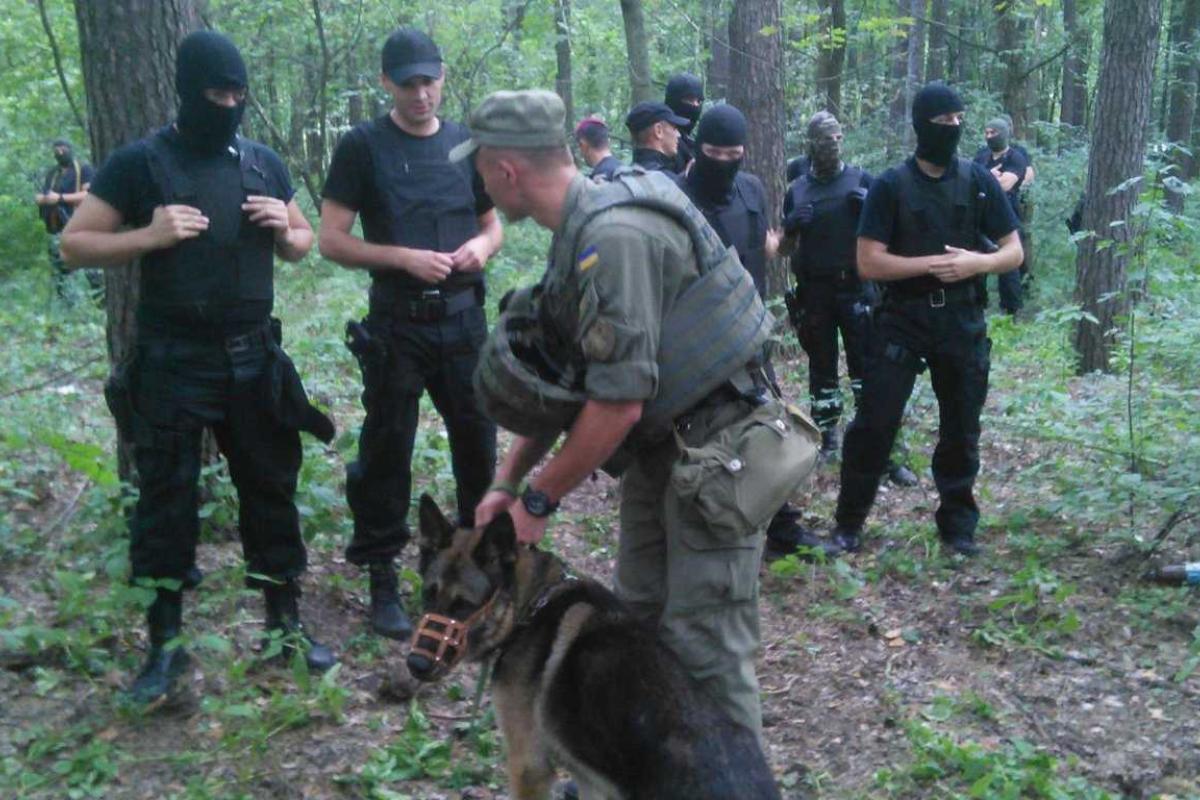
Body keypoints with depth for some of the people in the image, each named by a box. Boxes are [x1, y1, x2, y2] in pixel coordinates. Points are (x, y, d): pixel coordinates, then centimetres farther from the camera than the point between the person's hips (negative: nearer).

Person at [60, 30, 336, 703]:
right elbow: (74, 244, -3)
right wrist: (150, 236, -19)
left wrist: (285, 229, -5)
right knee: (166, 502, 3)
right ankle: (165, 646, 16)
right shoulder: (140, 163, -5)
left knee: (271, 489, 10)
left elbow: (302, 244, 18)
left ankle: (287, 623, 24)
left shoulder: (264, 163, 7)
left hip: (253, 358, 4)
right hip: (172, 364, -4)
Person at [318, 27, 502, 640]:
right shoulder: (362, 146, -2)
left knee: (479, 441, 10)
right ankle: (382, 582, 15)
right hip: (396, 324, -3)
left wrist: (482, 245, -6)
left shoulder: (468, 144, 9)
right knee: (387, 451, 3)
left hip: (464, 318, 4)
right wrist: (403, 257, -18)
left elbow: (492, 224, 17)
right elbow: (331, 240, -5)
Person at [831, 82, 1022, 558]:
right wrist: (932, 263, -17)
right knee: (874, 422, -2)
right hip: (903, 321, -3)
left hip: (963, 323, 3)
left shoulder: (979, 182, 3)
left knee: (961, 429, 11)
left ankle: (958, 524, 26)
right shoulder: (890, 186, -5)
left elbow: (1014, 252, 6)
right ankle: (849, 522, 12)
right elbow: (868, 263, -11)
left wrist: (978, 262, -15)